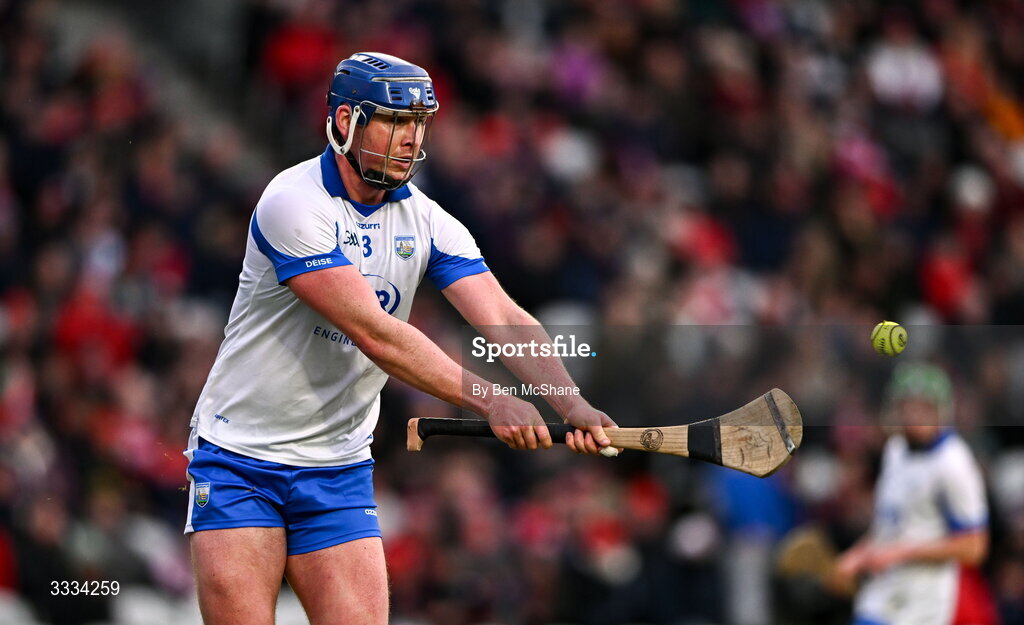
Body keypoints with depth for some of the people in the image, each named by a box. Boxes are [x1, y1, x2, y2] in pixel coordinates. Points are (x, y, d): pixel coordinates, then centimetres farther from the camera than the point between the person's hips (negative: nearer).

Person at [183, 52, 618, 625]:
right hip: (237, 464, -5)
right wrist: (490, 402, -31)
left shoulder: (425, 221, 2)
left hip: (341, 471, 5)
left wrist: (571, 405, -27)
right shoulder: (294, 203, -18)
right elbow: (375, 334, -25)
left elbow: (503, 318, -9)